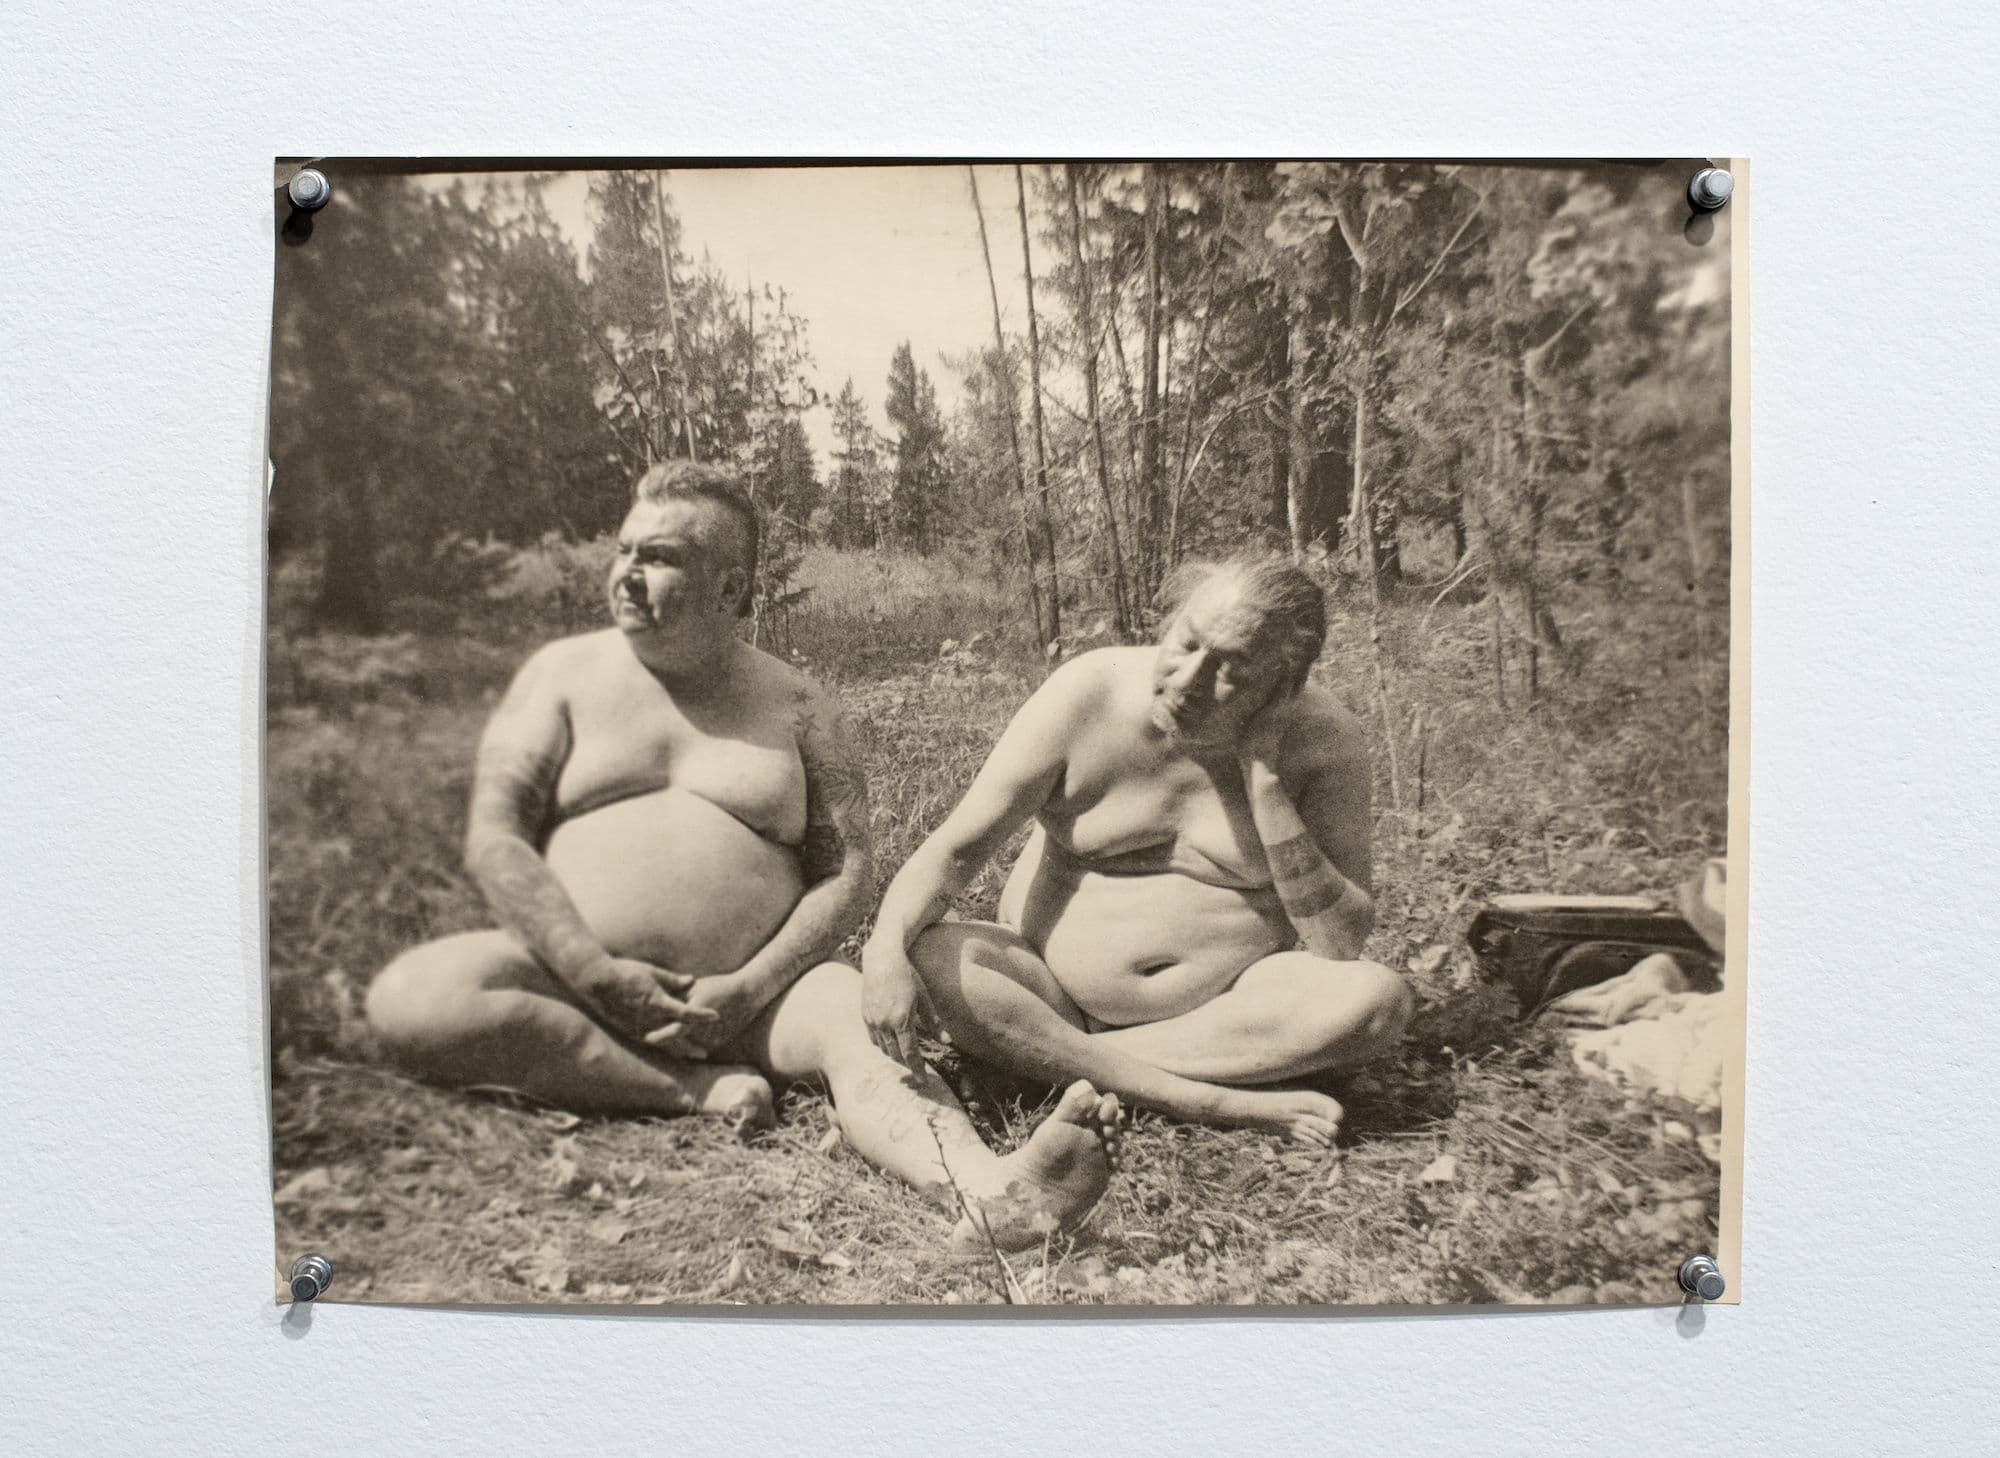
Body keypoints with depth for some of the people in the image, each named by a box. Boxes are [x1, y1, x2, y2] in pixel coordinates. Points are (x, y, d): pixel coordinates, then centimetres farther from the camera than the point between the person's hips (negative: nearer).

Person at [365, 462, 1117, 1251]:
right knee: (410, 998, -27)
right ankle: (689, 1092, -25)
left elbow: (846, 873, 0)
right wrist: (598, 974, -15)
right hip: (579, 976, 1)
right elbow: (494, 839, -2)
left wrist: (749, 991, -16)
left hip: (752, 988, -1)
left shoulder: (796, 705, 6)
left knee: (864, 1023, -30)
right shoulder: (564, 674, 7)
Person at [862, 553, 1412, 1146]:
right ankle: (1208, 1103, -28)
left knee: (1378, 997, -28)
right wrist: (887, 951, -33)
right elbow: (953, 850, -13)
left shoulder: (1324, 740, -13)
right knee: (922, 957, -27)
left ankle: (1052, 1056, -22)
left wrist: (1264, 778, -24)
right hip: (1052, 982, 0)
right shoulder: (1085, 698, -15)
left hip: (1227, 1001, 1)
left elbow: (1343, 944, -16)